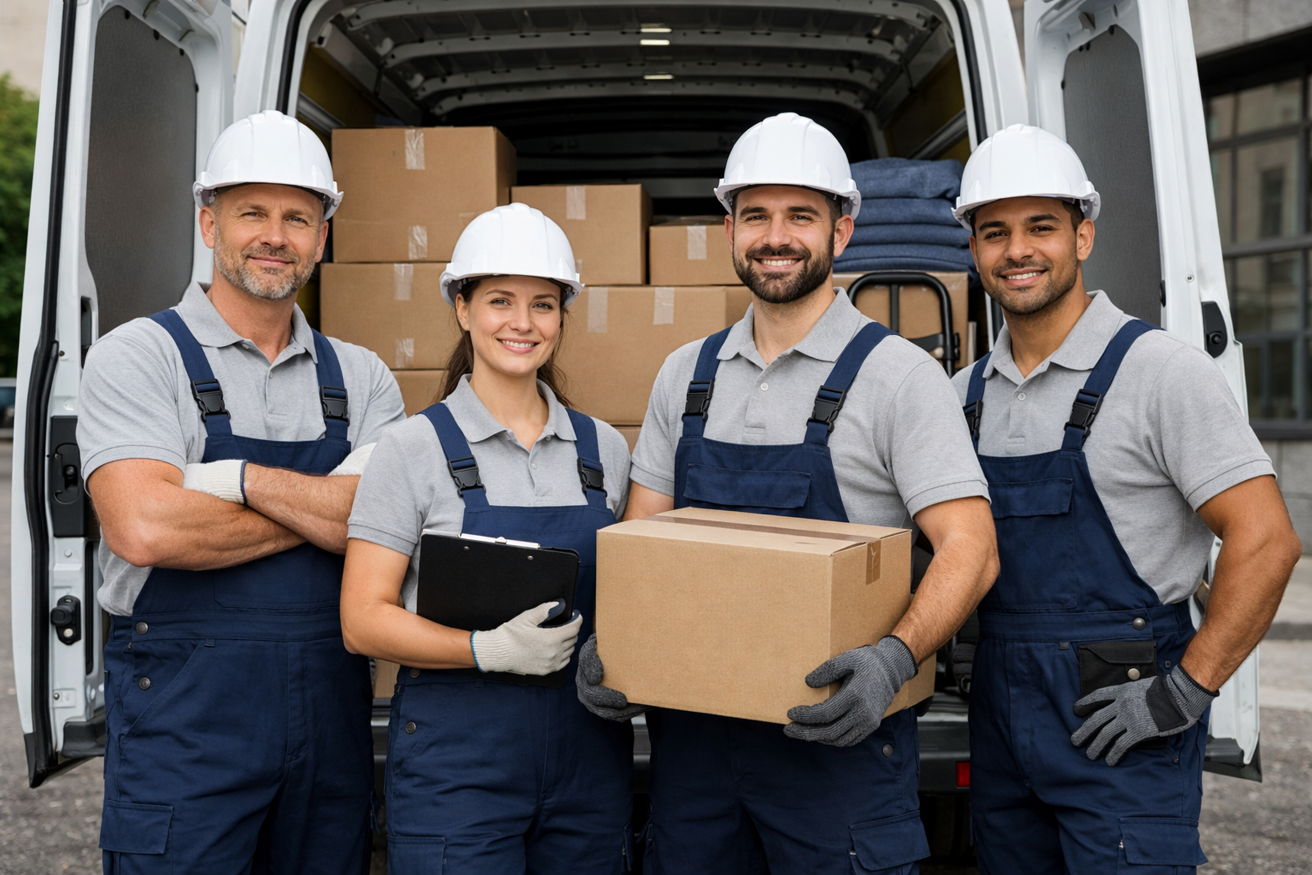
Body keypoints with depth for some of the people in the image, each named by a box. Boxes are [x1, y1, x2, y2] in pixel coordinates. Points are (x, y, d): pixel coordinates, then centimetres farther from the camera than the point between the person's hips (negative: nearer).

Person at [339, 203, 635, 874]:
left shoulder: (603, 448, 7)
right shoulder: (415, 448, -5)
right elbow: (363, 621, -8)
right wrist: (489, 649, -21)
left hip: (589, 754, 4)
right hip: (455, 757, -4)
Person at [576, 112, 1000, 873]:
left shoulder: (898, 374, -8)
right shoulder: (686, 374, 7)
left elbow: (970, 548, -14)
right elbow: (641, 533, 11)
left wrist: (894, 659, -30)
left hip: (835, 732, -4)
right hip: (691, 730, 5)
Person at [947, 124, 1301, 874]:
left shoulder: (1162, 371, -11)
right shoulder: (967, 393, 8)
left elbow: (1266, 540, -14)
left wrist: (1185, 692, -16)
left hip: (1122, 726, -6)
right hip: (1000, 719, 6)